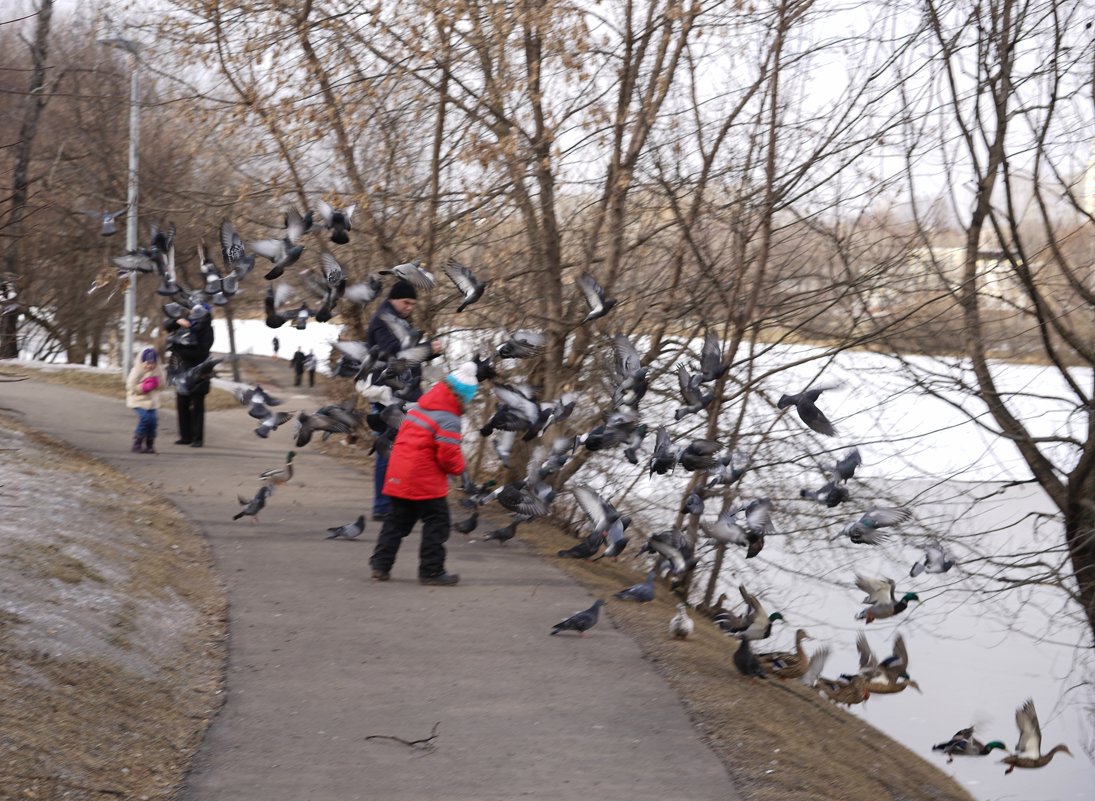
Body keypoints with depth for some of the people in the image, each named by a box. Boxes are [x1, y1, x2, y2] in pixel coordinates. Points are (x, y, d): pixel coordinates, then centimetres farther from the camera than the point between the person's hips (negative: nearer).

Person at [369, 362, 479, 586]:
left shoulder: (418, 407, 11)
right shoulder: (448, 420, -15)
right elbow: (449, 455, -18)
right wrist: (458, 468, 3)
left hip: (398, 477, 8)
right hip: (426, 481, -8)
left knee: (397, 521, 17)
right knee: (436, 522, 4)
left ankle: (380, 564, 17)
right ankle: (431, 570, 7)